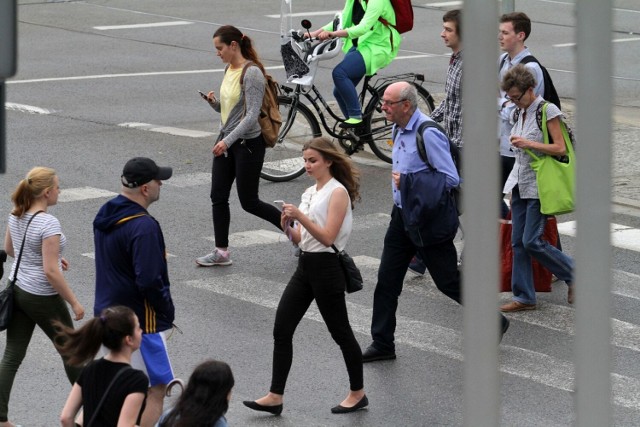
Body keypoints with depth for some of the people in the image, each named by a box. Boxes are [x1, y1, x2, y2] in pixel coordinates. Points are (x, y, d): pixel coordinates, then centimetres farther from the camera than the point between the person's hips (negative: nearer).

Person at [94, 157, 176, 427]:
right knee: (156, 389, -2)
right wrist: (167, 311, -9)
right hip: (139, 321, -9)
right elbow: (149, 281, -25)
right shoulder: (143, 227, -23)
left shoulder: (105, 215, 6)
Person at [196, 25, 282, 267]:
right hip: (226, 140, 8)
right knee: (218, 197, 4)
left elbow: (252, 115, -23)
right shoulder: (229, 70, 8)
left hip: (248, 144, -8)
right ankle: (221, 252, 10)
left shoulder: (252, 73, -18)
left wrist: (228, 141, -27)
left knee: (249, 202, 0)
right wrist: (213, 101, -2)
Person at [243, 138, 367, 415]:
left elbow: (327, 237, -19)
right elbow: (302, 239, 13)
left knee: (340, 332, 3)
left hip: (326, 267, -8)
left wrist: (300, 217, -26)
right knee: (282, 329, 1)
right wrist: (288, 227, -6)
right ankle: (275, 397, 3)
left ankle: (358, 393, 18)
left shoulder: (337, 192, -11)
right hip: (306, 266, 8)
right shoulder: (310, 193, 13)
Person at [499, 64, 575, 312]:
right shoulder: (522, 113, 12)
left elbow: (560, 149, -15)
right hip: (521, 186, 8)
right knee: (518, 242, 4)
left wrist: (529, 144, -22)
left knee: (532, 241, -10)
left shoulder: (548, 111, -11)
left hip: (539, 187, -8)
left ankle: (573, 274, 10)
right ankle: (524, 297, 9)